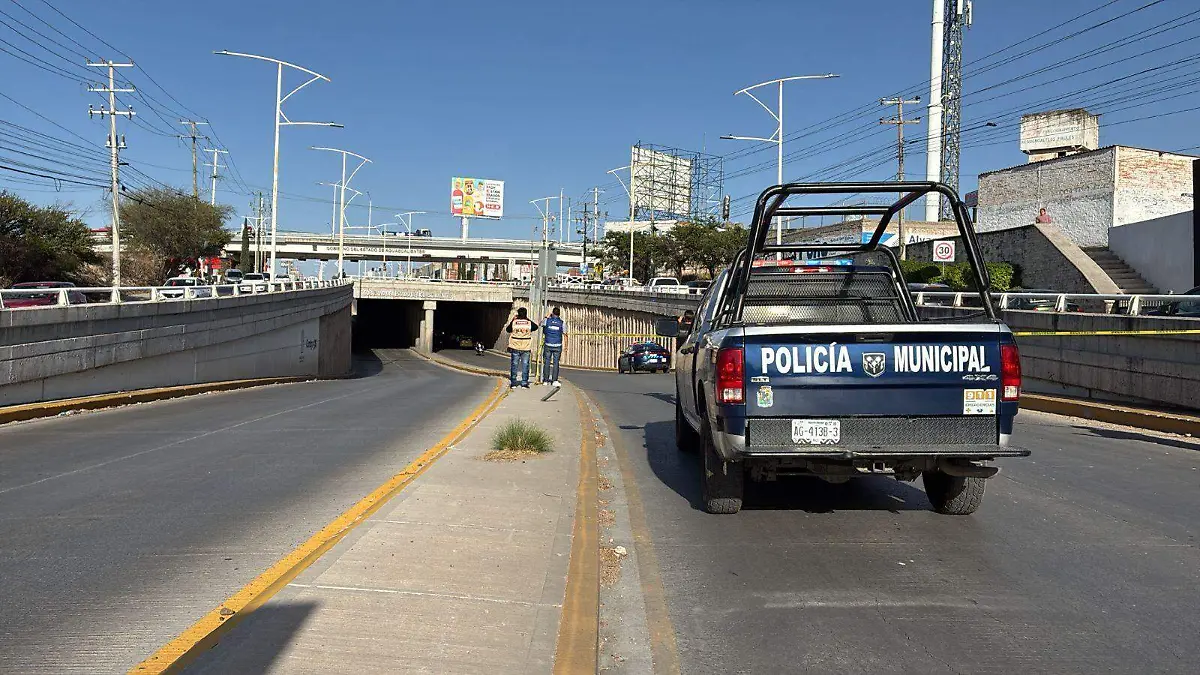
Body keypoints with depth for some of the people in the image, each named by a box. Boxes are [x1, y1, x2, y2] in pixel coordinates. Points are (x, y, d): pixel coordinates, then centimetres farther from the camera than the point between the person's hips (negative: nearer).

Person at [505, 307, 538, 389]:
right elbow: (536, 327, 14)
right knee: (525, 366, 7)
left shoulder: (514, 322, -7)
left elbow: (508, 330, 9)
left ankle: (513, 383, 8)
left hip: (515, 348, 0)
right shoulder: (529, 322, -5)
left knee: (514, 365, 6)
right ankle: (524, 383, 7)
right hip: (526, 348, 0)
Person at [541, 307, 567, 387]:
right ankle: (554, 380, -3)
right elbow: (565, 335, -2)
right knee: (556, 363, 2)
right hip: (557, 346, -1)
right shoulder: (562, 323, -3)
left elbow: (541, 323, 21)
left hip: (548, 345, 1)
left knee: (547, 362, 7)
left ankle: (545, 380, 10)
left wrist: (548, 316, 30)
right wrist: (565, 346, 6)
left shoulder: (547, 321, -2)